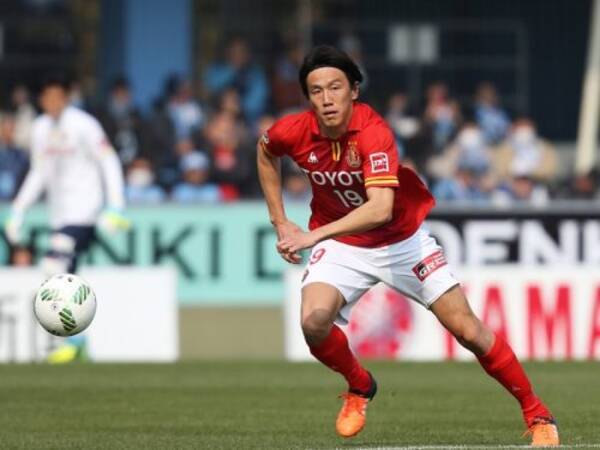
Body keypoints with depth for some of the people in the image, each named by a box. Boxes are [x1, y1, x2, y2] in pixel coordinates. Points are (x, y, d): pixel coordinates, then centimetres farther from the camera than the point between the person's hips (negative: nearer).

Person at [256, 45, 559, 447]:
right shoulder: (295, 132, -16)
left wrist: (315, 234, -50)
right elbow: (266, 152, 10)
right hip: (341, 245, 3)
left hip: (402, 241, -3)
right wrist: (280, 223, 5)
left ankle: (537, 414, 13)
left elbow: (381, 208, -43)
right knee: (314, 323, -23)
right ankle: (360, 387, 8)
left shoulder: (373, 132, -30)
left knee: (467, 329, -4)